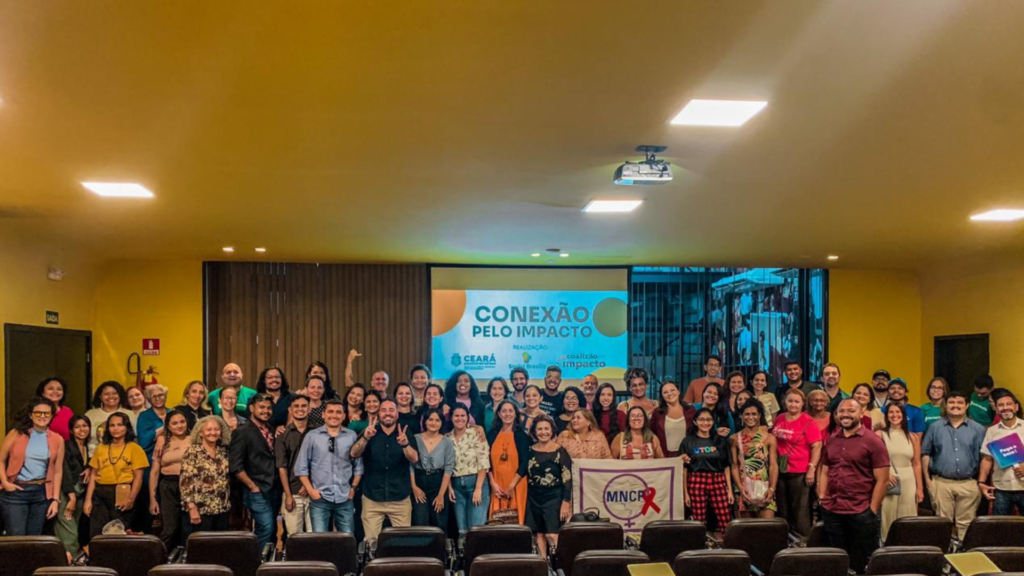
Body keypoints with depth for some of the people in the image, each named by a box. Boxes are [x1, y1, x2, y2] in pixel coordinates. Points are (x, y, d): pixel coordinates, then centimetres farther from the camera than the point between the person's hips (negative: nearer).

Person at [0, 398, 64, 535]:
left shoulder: (57, 440, 4)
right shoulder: (16, 434, -1)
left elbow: (58, 471, 7)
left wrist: (55, 499, 3)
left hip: (41, 493, 2)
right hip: (15, 491, -2)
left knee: (34, 539, 10)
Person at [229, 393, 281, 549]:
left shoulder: (272, 431, 13)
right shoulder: (242, 432, -7)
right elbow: (236, 466, -12)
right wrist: (252, 487, -11)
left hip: (275, 490, 6)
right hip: (258, 492, -6)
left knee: (271, 530, 11)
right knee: (266, 529, -11)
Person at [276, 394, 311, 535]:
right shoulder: (283, 434, 3)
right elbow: (282, 467, 0)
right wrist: (288, 495, -6)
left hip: (313, 492, 1)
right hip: (292, 493, -1)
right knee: (294, 536, 0)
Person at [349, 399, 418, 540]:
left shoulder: (405, 433, 1)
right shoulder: (369, 432, 2)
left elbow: (414, 459, -13)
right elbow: (354, 454, -12)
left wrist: (405, 444, -35)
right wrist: (365, 437, -32)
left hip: (400, 499, 0)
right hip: (372, 499, 0)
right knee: (371, 540, 4)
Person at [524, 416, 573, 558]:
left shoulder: (560, 452, -6)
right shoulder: (530, 451, 6)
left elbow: (567, 479, -8)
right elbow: (525, 475, 13)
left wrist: (566, 502, -14)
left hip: (553, 498, -4)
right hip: (534, 498, 4)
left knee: (552, 534, -11)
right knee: (538, 534, 6)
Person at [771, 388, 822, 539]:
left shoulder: (807, 422, -10)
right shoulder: (779, 419, 6)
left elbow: (816, 446, -12)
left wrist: (812, 468, -16)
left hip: (800, 472, -6)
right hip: (780, 471, 6)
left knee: (800, 510, 2)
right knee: (783, 509, 15)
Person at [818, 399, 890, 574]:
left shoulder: (873, 441, -6)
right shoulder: (831, 442, 10)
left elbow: (882, 480, -9)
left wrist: (872, 510, -12)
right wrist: (821, 499, 5)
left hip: (861, 513, -5)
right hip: (831, 511, 5)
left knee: (862, 562, 8)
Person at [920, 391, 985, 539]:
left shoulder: (977, 429, 6)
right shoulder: (935, 427, 7)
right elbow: (925, 454, 8)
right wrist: (927, 479, 2)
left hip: (969, 484, 0)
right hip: (941, 483, 0)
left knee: (966, 524, 3)